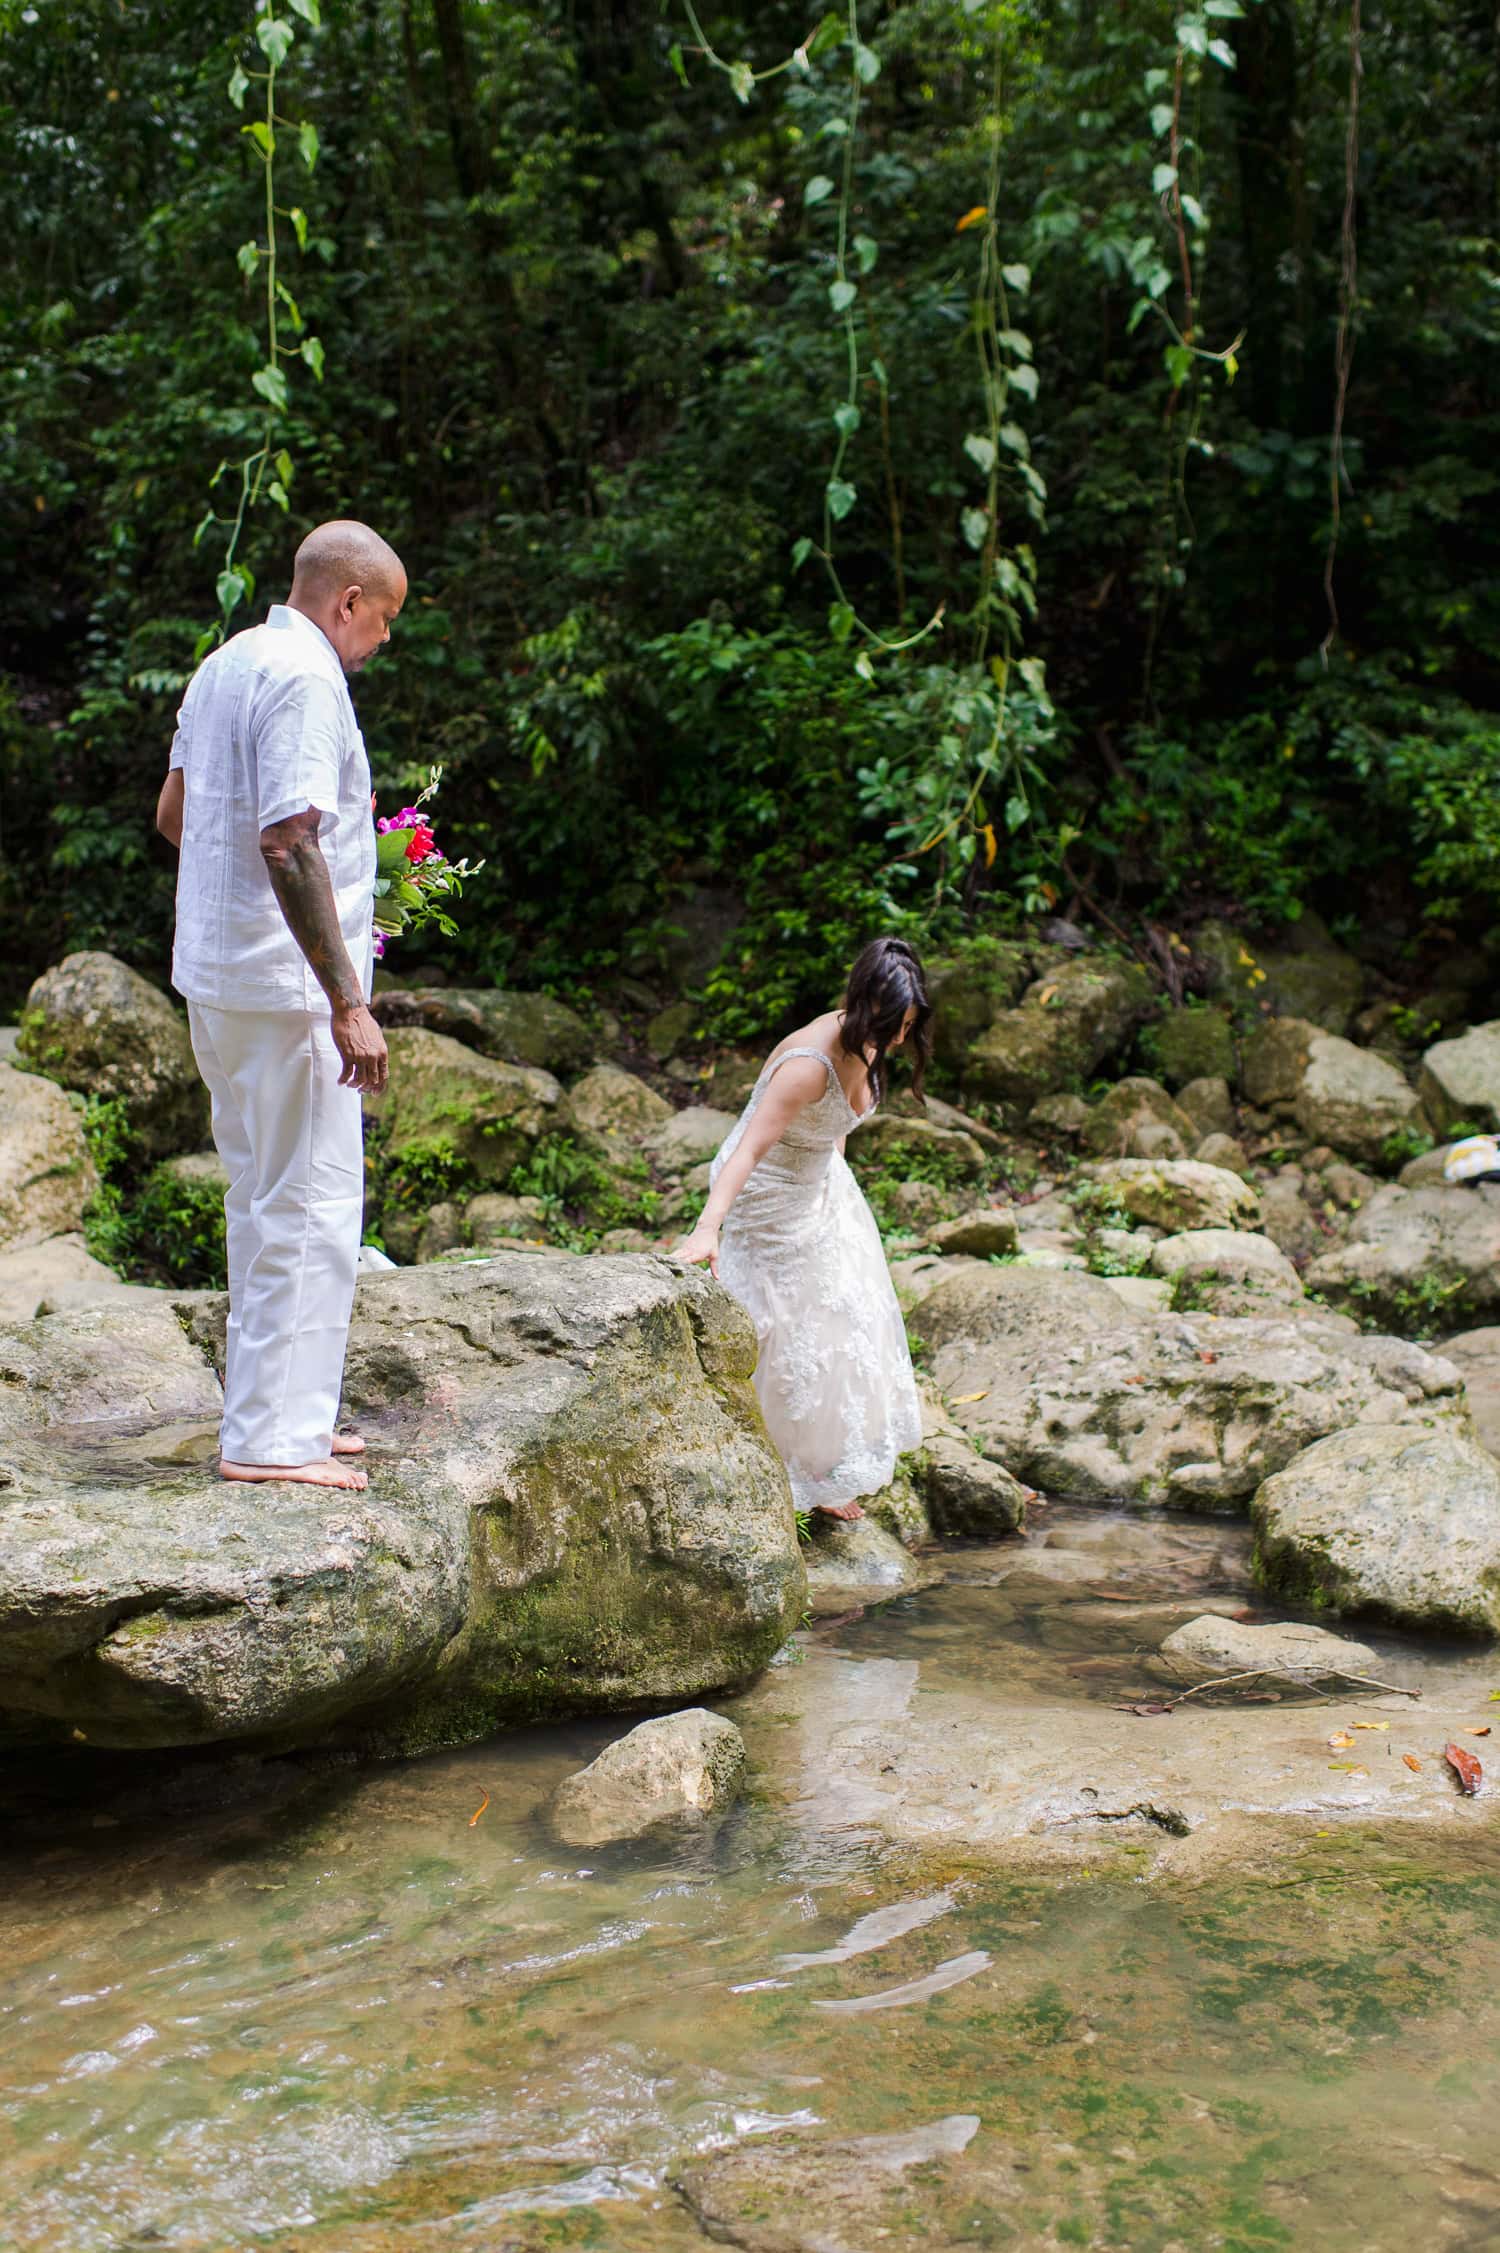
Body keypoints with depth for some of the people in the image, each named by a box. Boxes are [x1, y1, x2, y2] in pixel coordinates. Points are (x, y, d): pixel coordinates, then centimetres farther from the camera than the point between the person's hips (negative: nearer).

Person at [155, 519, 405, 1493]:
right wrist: (348, 1003, -24)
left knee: (263, 1202, 16)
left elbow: (174, 812, 23)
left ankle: (281, 1416, 25)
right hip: (286, 984, -10)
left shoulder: (223, 665, 14)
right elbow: (288, 842, -24)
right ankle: (271, 1437, -1)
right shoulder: (306, 677, -15)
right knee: (312, 1207, -4)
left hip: (216, 977, 10)